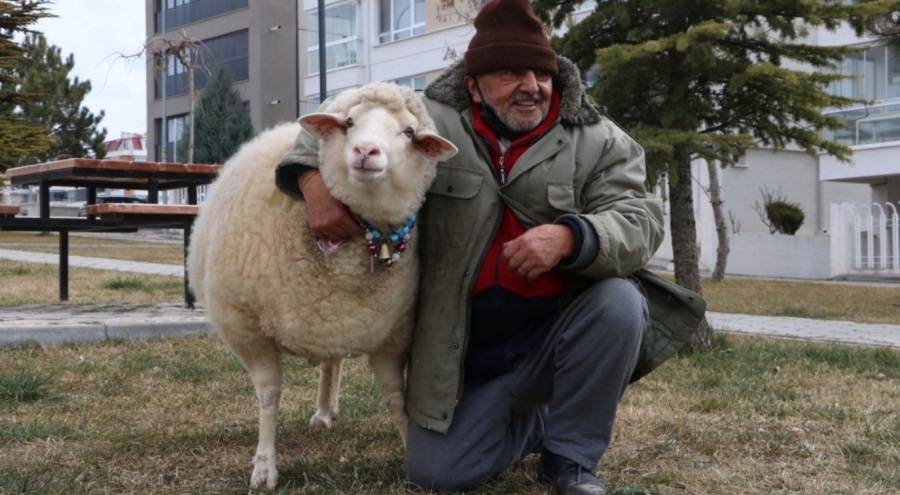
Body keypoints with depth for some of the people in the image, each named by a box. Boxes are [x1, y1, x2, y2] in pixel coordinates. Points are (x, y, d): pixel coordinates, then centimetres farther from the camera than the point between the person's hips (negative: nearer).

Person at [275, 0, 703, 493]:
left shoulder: (598, 141, -6)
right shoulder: (434, 125, -5)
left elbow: (639, 223, -16)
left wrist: (569, 236, -37)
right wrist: (312, 178, -19)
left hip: (557, 336, -1)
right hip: (467, 355, 1)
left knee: (619, 301, -30)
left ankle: (571, 455, -8)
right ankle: (539, 419, 25)